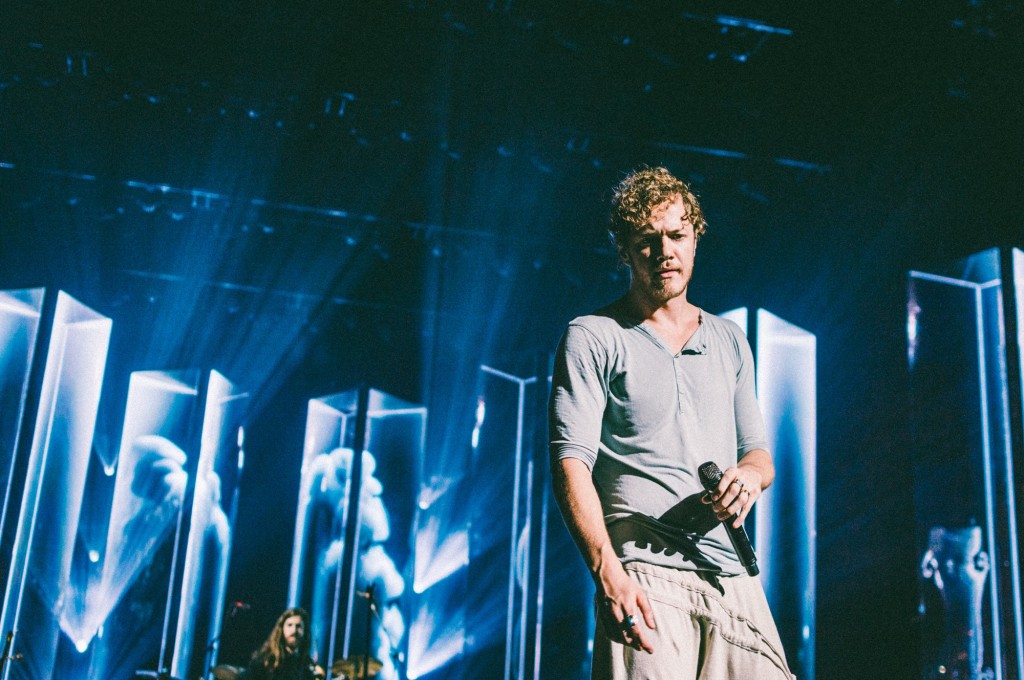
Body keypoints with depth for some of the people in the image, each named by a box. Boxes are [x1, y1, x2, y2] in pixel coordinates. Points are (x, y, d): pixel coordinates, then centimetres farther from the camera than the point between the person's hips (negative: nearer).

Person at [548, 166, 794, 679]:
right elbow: (571, 463, -6)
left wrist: (750, 474, -2)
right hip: (644, 571, -5)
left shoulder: (729, 341, 20)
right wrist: (607, 572, -20)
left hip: (730, 572, 5)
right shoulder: (592, 337, 3)